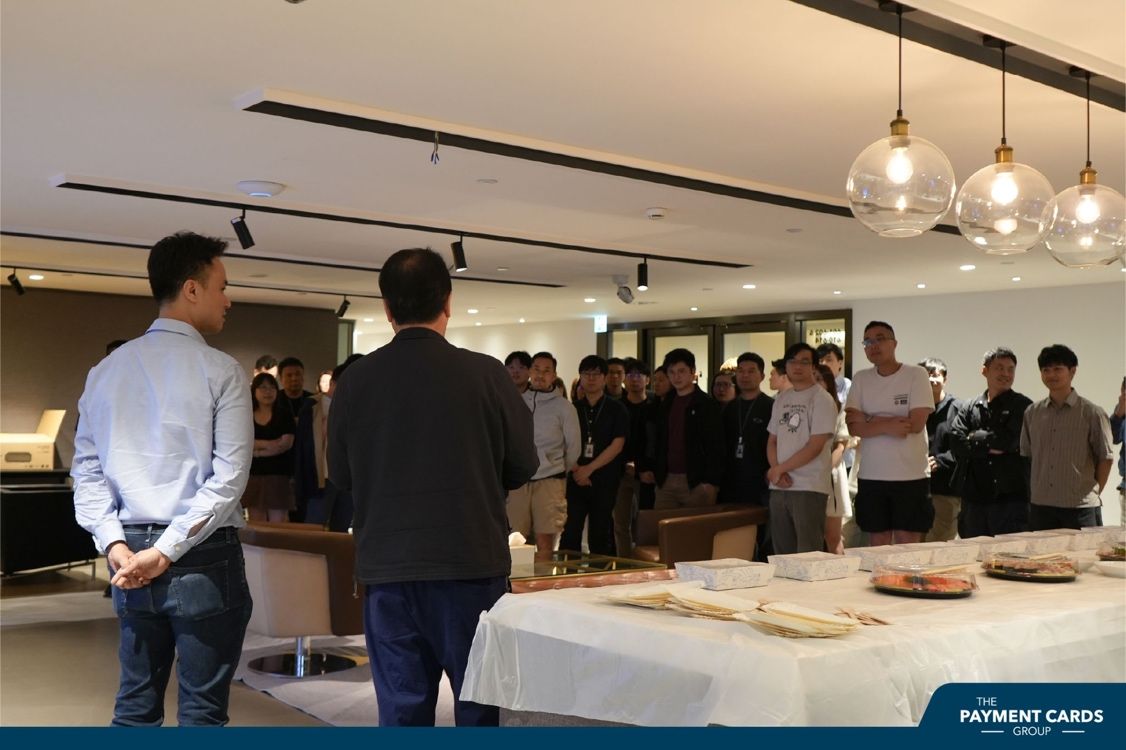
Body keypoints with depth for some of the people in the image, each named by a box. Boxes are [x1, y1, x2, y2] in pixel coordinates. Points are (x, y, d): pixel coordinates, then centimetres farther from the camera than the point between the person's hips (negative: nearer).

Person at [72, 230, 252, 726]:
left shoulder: (107, 370, 9)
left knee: (135, 704, 14)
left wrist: (114, 543, 0)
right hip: (204, 557, -5)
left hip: (130, 553, 6)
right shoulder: (219, 372, -8)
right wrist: (170, 550, -13)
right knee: (202, 709, 2)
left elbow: (86, 468, 6)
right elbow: (229, 477, -15)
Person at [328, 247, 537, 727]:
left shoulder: (355, 380, -4)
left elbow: (340, 475, 7)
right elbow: (523, 466, 1)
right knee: (482, 702, 9)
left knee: (402, 706, 10)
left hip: (387, 567, 2)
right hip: (472, 563, -2)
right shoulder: (484, 374, -10)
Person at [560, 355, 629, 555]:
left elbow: (617, 445, -5)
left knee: (600, 537, 3)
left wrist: (589, 468, -11)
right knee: (569, 533, -5)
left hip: (605, 481, -2)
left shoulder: (616, 409, 4)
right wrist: (575, 468, -10)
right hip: (575, 479, 2)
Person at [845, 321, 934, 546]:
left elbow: (916, 423, -13)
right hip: (871, 476, 3)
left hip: (911, 476, -3)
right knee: (878, 548, 9)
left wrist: (869, 420, -8)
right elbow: (854, 427, -2)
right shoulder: (861, 379, 7)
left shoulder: (916, 374, -3)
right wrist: (888, 425, -17)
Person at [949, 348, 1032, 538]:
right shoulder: (969, 407, 12)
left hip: (1010, 499, -4)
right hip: (974, 499, 4)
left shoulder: (1023, 406, 2)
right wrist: (991, 446, -11)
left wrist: (976, 439, -2)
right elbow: (956, 442, -3)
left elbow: (1010, 440, -13)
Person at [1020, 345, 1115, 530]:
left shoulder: (1092, 413, -3)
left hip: (1080, 507, -3)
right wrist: (1033, 492, 9)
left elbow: (1106, 458, 1)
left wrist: (1093, 492, 1)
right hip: (1040, 507, 4)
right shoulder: (1032, 413, 8)